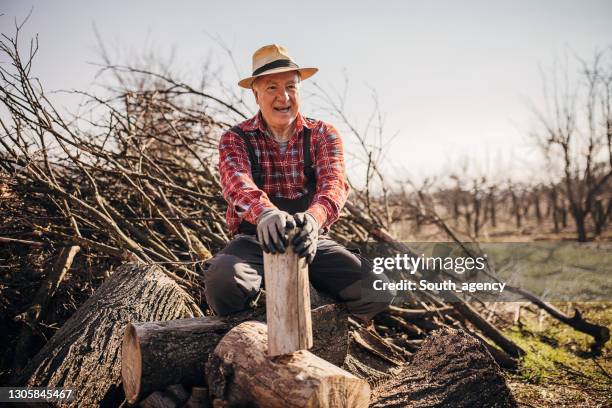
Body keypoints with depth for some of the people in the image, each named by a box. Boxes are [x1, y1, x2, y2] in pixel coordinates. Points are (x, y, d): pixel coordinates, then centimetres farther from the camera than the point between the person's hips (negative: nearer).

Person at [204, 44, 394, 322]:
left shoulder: (323, 135, 5)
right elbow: (237, 182, -22)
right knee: (223, 282, -34)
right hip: (254, 239, -1)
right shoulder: (235, 139, 1)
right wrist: (265, 213, -47)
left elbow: (334, 183, -16)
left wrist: (314, 217, -41)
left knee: (376, 293, -20)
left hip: (310, 239, 2)